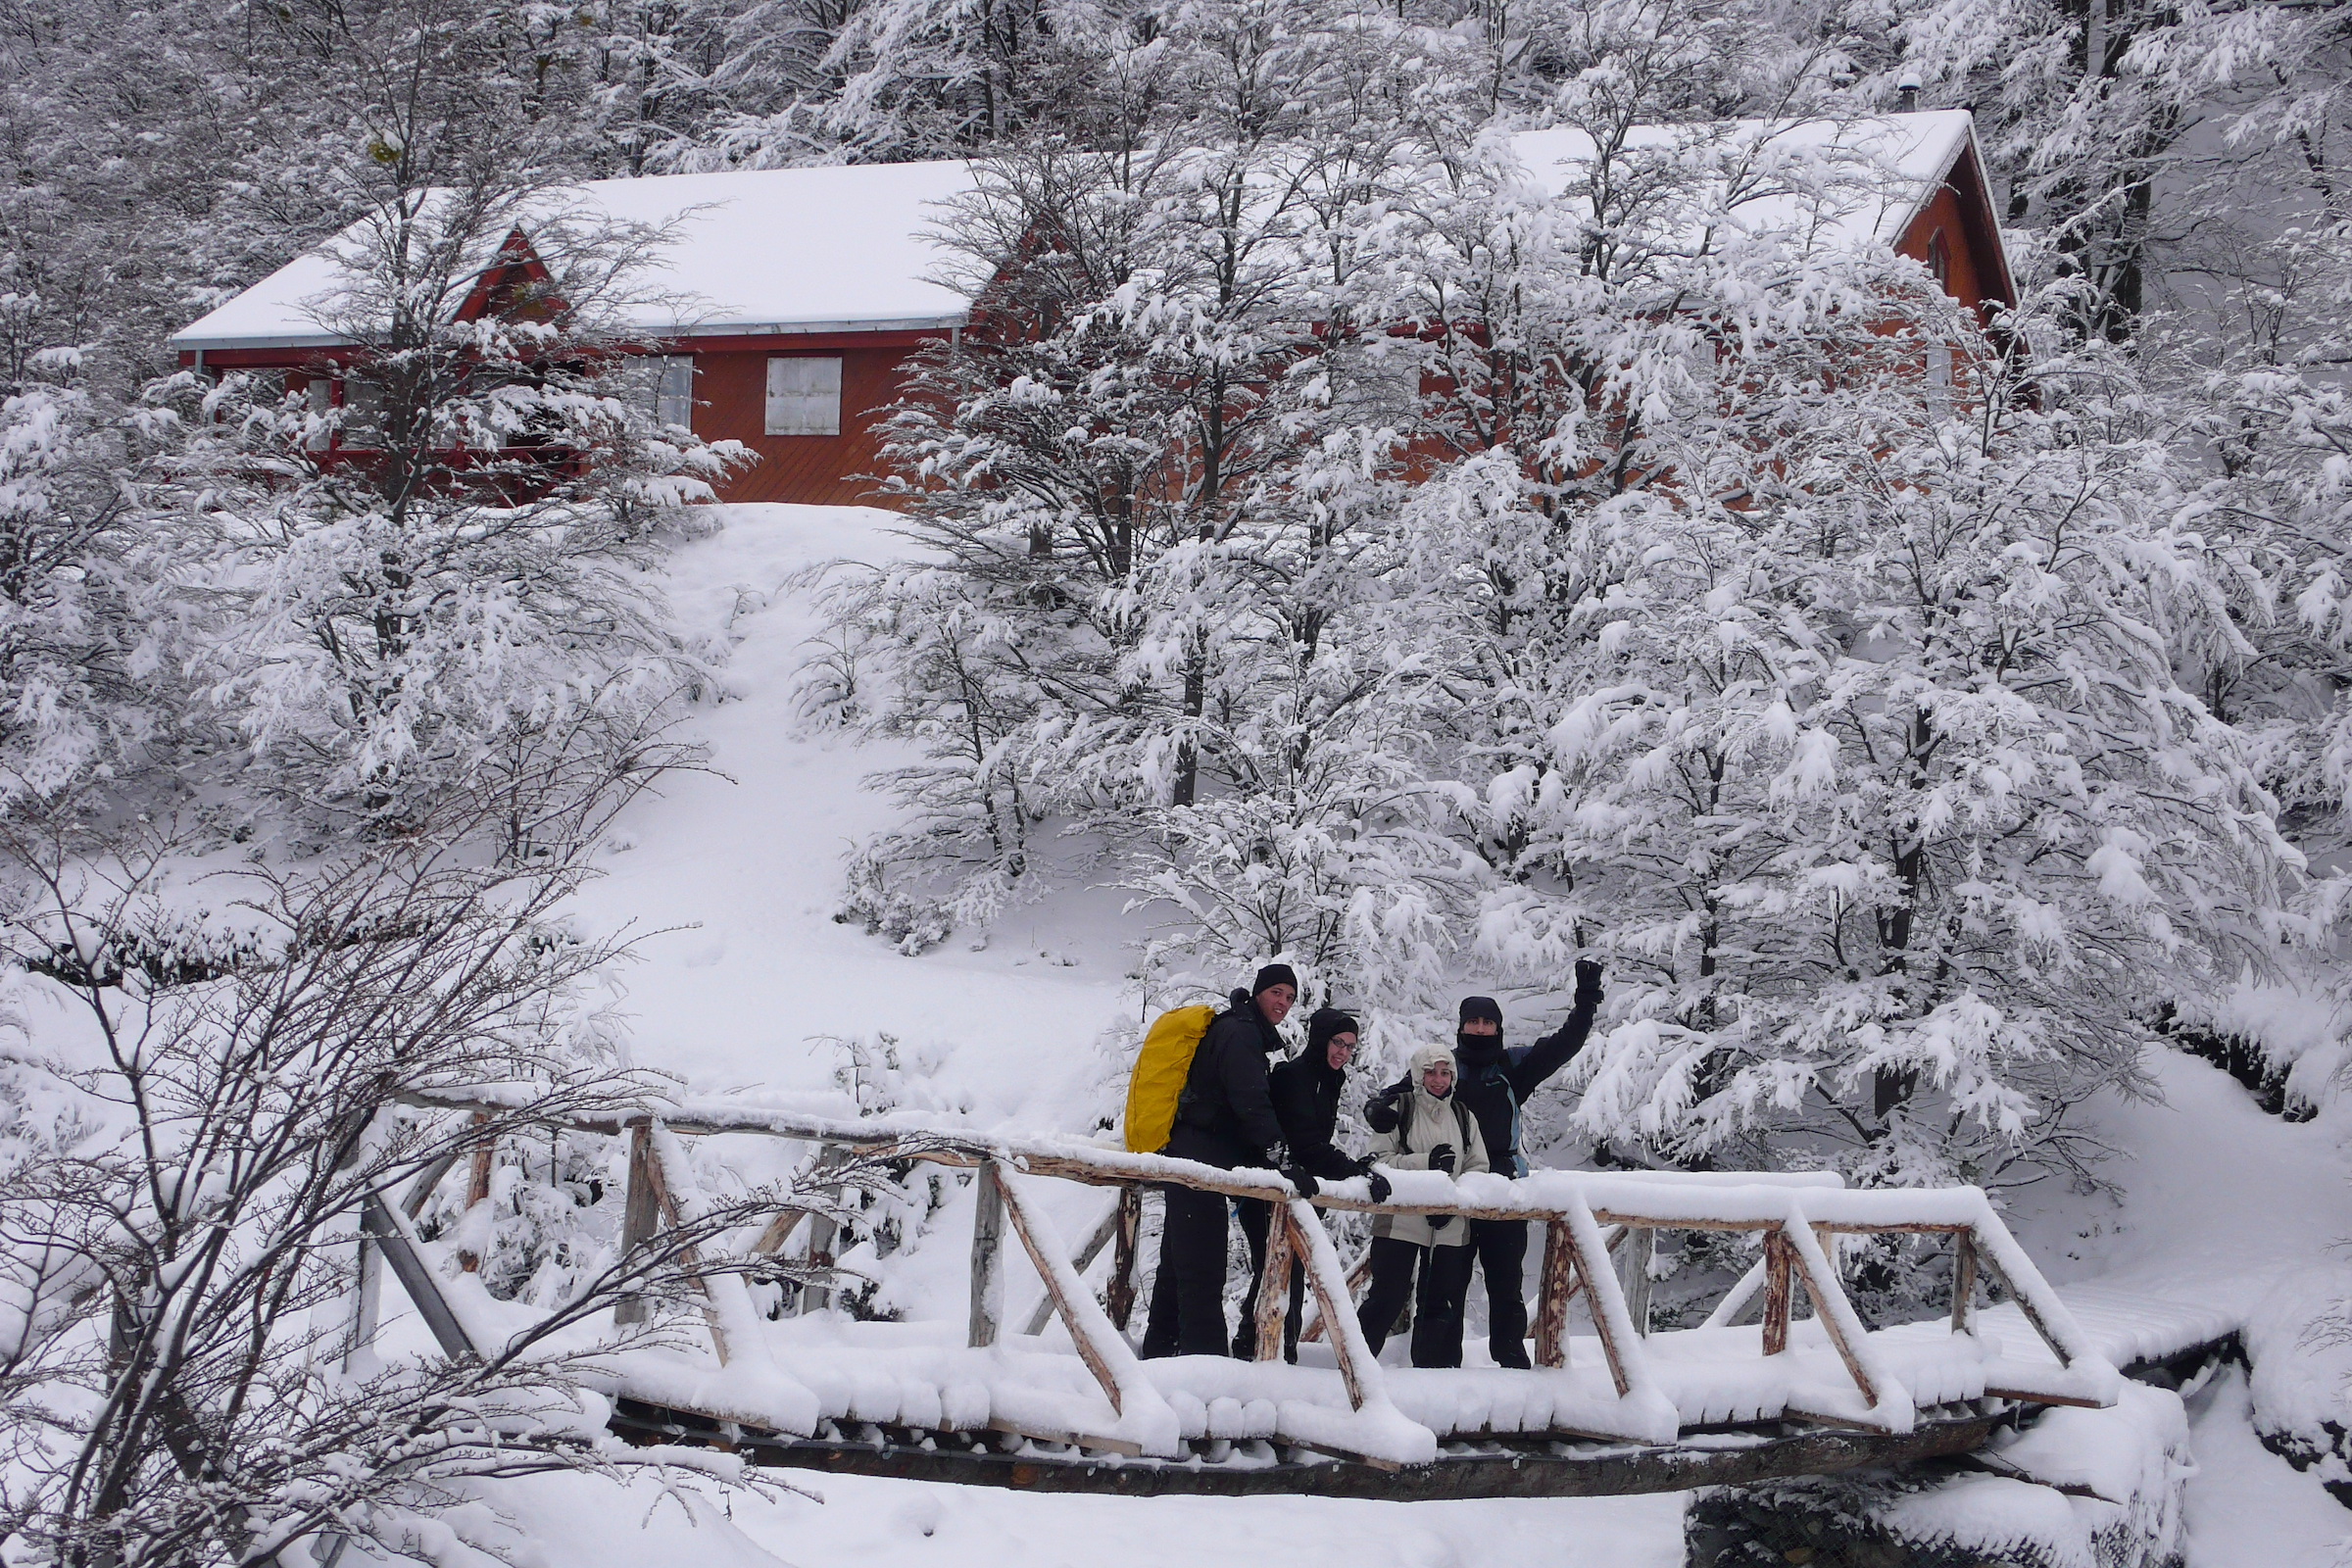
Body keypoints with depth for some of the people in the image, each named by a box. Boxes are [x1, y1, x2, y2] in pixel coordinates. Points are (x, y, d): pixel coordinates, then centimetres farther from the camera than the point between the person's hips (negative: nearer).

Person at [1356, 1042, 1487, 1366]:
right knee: (1386, 1299, -4)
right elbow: (1380, 1159, -6)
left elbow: (1478, 1167, 10)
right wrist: (1426, 1163, -19)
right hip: (1400, 1221, -4)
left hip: (1450, 1227, 4)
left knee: (1442, 1303, 6)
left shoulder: (1462, 1116, 13)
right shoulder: (1399, 1109, 0)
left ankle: (1433, 1367, 16)